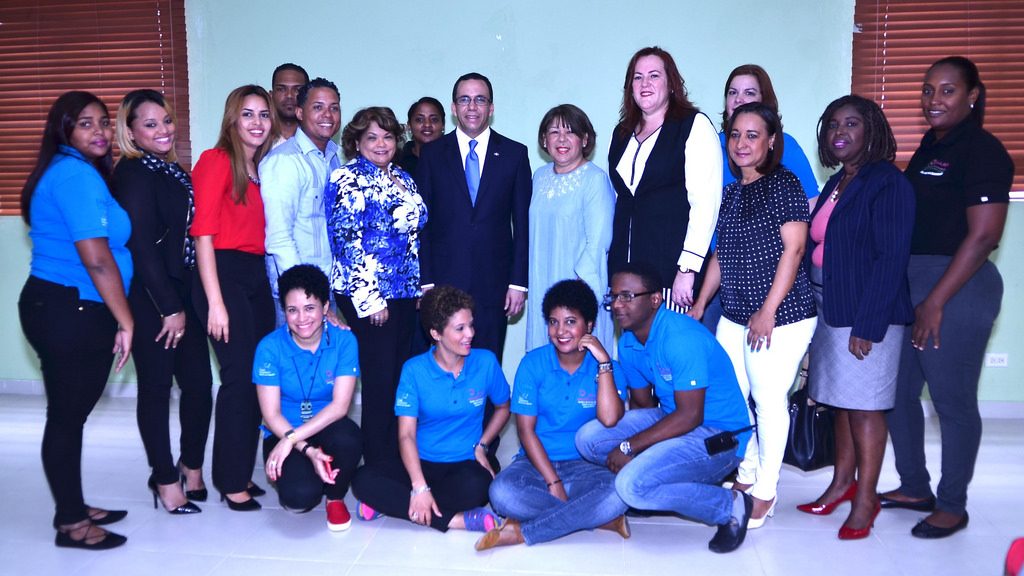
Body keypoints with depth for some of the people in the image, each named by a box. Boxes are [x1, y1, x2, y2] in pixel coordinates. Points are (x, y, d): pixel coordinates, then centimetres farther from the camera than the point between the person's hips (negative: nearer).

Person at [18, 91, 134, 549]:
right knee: (67, 416, 1)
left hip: (66, 311, 10)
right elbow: (97, 258, -20)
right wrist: (125, 321, -13)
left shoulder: (75, 172, 17)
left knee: (71, 413, 17)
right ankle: (72, 524, 14)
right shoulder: (77, 175, -15)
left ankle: (73, 509, 30)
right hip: (69, 313, -10)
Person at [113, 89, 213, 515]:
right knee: (156, 387, 4)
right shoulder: (133, 173, -11)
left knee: (199, 381, 8)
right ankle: (166, 479, 18)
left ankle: (192, 467, 27)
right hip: (150, 299, -7)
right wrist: (170, 308, -15)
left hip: (182, 294, 7)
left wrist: (189, 301, 9)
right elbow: (141, 246, -16)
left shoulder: (172, 171, 13)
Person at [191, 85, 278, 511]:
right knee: (239, 377, -3)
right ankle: (232, 482, 11)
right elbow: (203, 234, -12)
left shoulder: (260, 168, 15)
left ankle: (241, 472, 23)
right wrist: (216, 302, -17)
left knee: (256, 377, 9)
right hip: (226, 275, -7)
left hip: (257, 277, 7)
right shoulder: (216, 161, -6)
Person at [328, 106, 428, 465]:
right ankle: (378, 466, 9)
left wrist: (422, 286, 13)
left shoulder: (403, 178, 15)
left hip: (406, 291, 7)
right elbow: (346, 240, -13)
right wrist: (370, 298, -15)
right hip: (369, 294, -7)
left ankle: (398, 460, 21)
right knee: (380, 379, -4)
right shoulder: (348, 178, -6)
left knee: (400, 377, 10)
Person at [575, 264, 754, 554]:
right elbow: (641, 403, 13)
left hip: (718, 435, -9)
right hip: (670, 418, 9)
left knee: (632, 485, -27)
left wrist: (628, 446, -21)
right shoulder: (628, 342, 3)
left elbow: (690, 416, -25)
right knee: (589, 437, -10)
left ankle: (730, 505, -4)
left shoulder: (682, 338, -24)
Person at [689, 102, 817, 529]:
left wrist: (768, 310, -17)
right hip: (734, 315, 7)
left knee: (769, 400, 0)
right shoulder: (731, 193, 13)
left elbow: (793, 250, -13)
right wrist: (699, 305, 17)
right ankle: (746, 475, 26)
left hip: (781, 316, -6)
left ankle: (766, 492, 15)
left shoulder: (784, 185, -7)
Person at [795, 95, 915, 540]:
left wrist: (867, 325, -19)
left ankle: (866, 499, 11)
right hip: (829, 310, 8)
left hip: (867, 314, -7)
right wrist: (814, 308, 9)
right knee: (841, 401, 14)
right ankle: (842, 482, 26)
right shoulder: (836, 184, 14)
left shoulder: (888, 184, -10)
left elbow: (891, 259, -16)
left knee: (864, 406, -1)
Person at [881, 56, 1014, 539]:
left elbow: (983, 235, -17)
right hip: (908, 284, 8)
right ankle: (915, 488, 30)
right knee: (897, 391, 13)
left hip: (957, 288, -8)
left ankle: (952, 506, 18)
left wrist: (936, 302, -18)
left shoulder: (982, 151, -11)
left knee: (952, 400, 2)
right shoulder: (930, 145, 14)